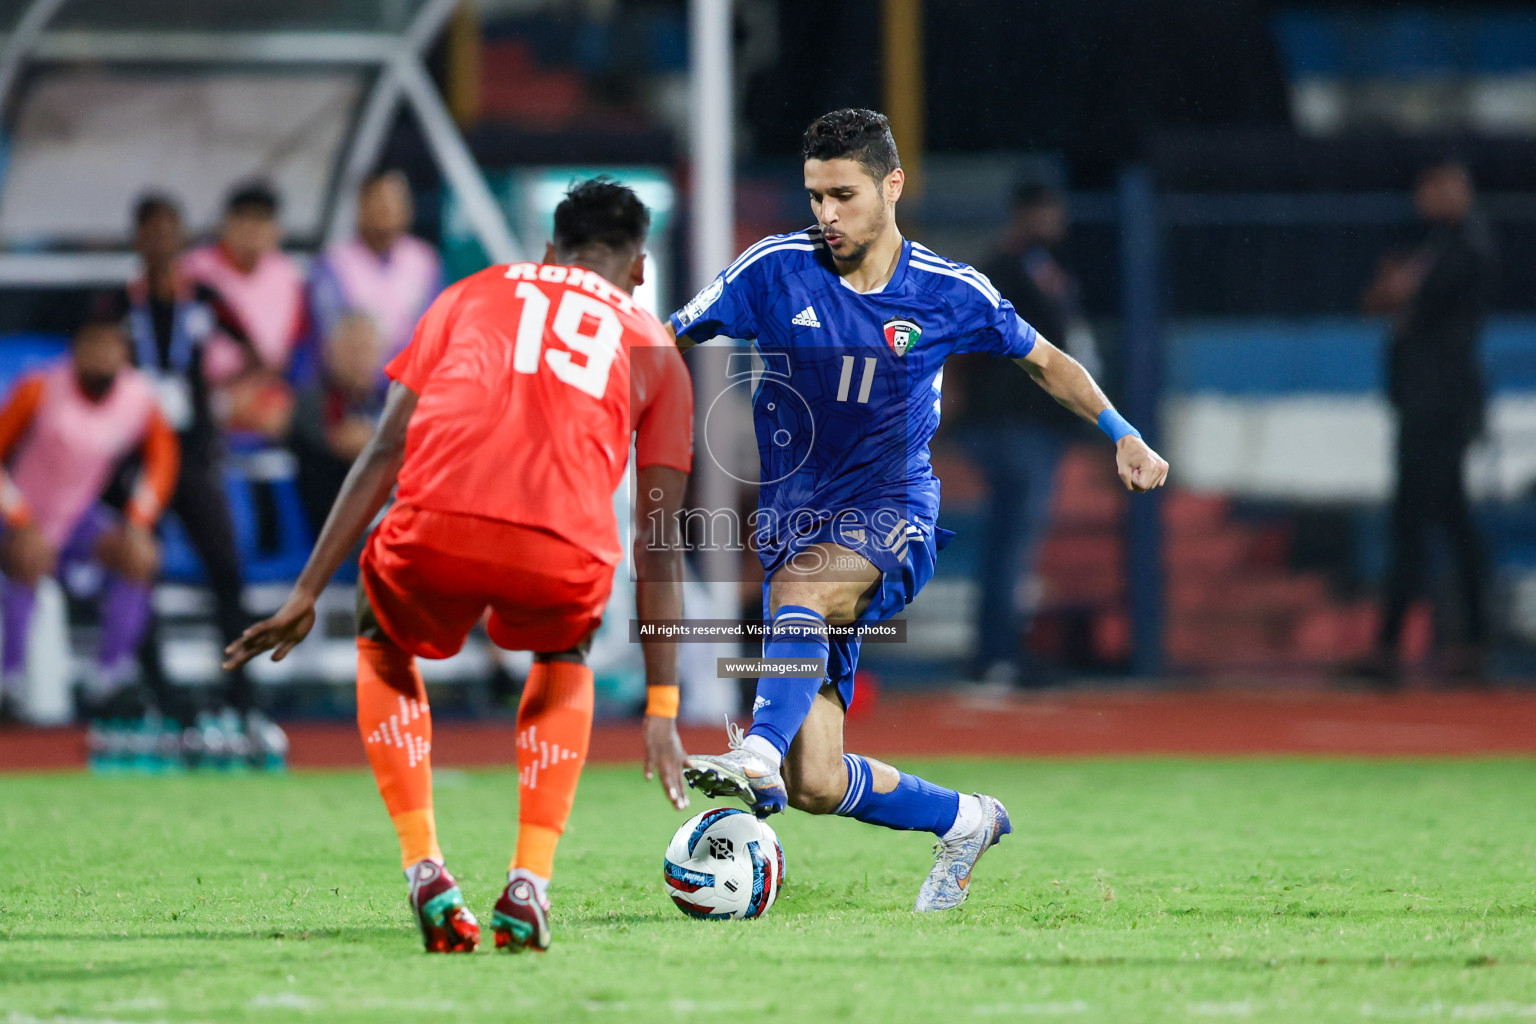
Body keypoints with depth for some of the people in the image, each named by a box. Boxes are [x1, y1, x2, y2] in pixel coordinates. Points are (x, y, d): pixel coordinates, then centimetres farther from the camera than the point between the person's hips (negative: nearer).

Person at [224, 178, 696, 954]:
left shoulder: (473, 295, 30)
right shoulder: (653, 348, 29)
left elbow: (384, 453, 21)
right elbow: (660, 541, 26)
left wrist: (307, 594, 22)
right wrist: (662, 712, 28)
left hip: (438, 526, 0)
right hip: (565, 551, 0)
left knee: (384, 649, 34)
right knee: (563, 658, 36)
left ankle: (424, 875, 18)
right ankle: (528, 890, 20)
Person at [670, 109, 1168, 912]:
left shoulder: (948, 294, 0)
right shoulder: (776, 271, -2)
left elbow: (1044, 361, 16)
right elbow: (665, 345, 4)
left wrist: (1122, 435, 4)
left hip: (893, 519, -2)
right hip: (795, 527, 2)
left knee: (800, 582, -39)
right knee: (816, 785, -6)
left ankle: (760, 755, -56)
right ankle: (962, 821, 20)